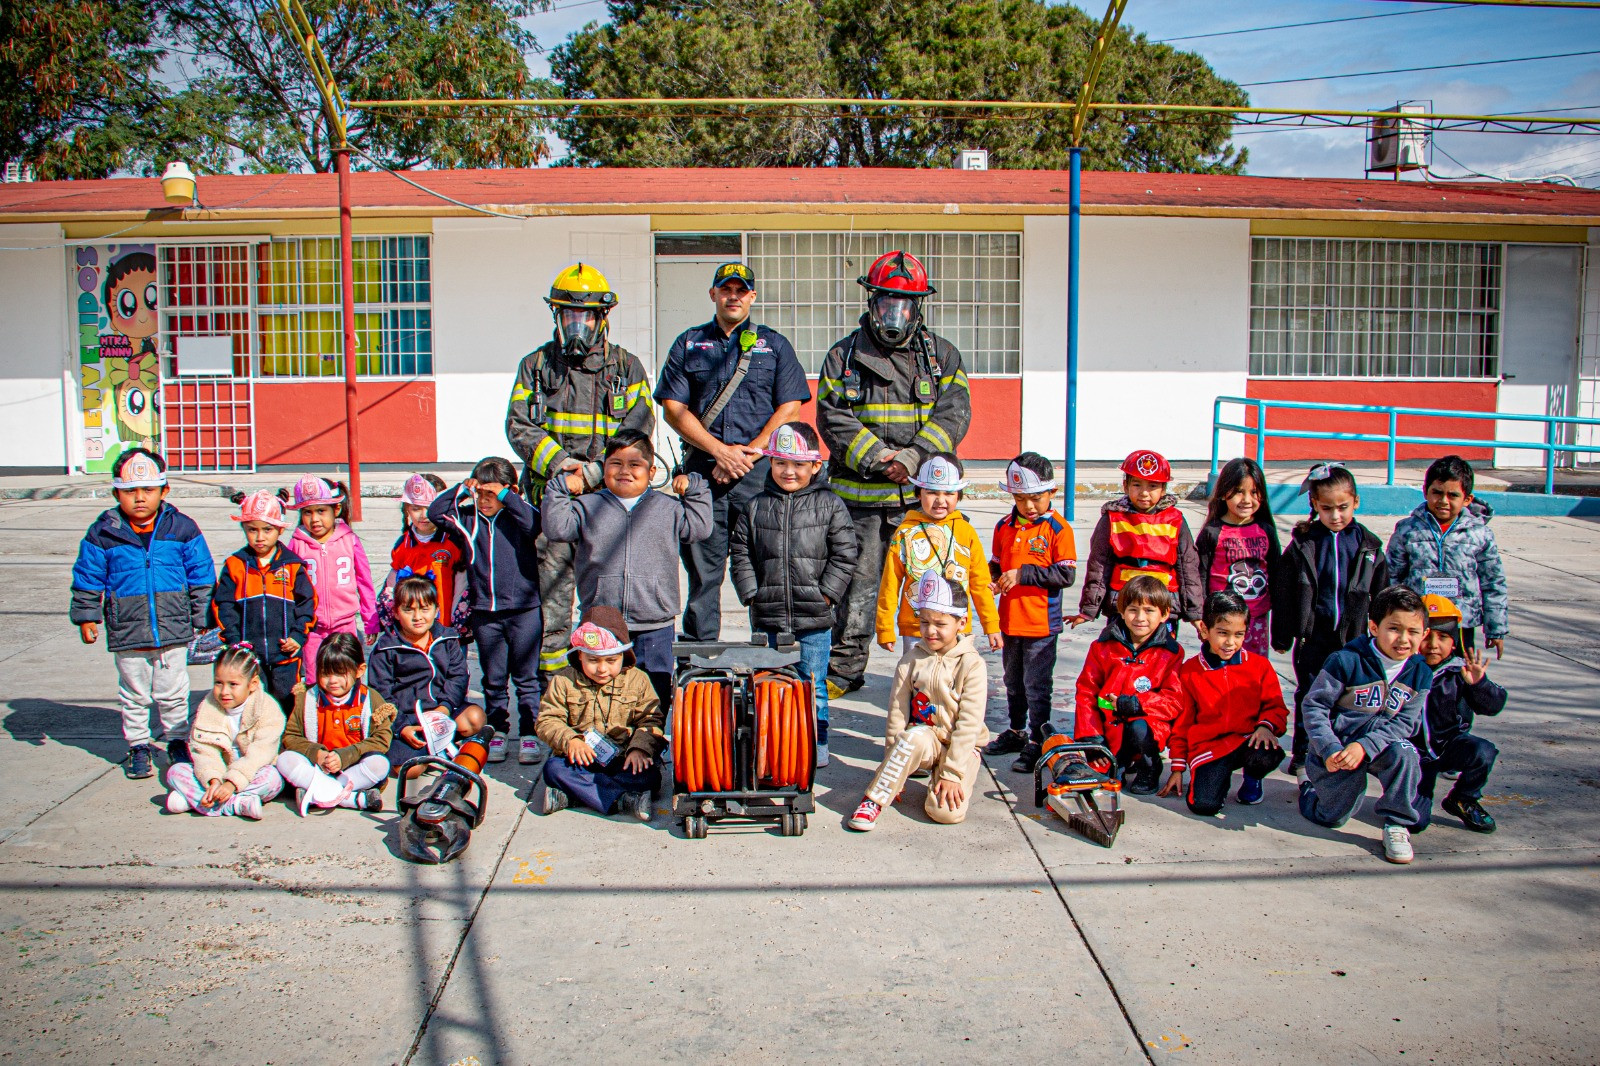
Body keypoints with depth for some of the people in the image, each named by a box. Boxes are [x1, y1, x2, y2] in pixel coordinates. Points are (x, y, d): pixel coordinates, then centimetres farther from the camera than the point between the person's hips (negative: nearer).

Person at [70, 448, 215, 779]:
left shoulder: (182, 529, -4)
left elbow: (202, 577, 3)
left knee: (173, 693, 12)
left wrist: (204, 620, 4)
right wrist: (87, 617, 4)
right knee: (134, 695, 13)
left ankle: (177, 740, 29)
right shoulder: (102, 534, -4)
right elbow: (87, 580, 6)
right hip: (127, 633, 0)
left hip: (173, 630, 0)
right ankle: (138, 746, 28)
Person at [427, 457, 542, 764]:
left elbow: (533, 523, -24)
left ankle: (529, 735, 11)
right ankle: (498, 731, 24)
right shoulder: (468, 516, 5)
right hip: (485, 613, 3)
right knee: (493, 679, 13)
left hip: (523, 609, -3)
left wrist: (506, 496, -18)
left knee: (526, 677, 4)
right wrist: (462, 489, -4)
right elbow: (435, 512, 2)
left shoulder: (518, 513, -4)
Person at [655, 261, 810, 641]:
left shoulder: (774, 345, 13)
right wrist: (720, 450, -7)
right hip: (702, 469, 1)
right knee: (702, 570, 1)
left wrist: (749, 453, -8)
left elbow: (789, 409, 4)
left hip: (760, 471, -1)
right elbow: (673, 408, 5)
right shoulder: (689, 344, 14)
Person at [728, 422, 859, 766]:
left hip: (814, 620, -2)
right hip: (768, 618, 2)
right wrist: (752, 594, -2)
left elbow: (844, 555, -2)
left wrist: (825, 595, -8)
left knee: (813, 685, 6)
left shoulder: (830, 505, 0)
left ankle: (817, 744, 20)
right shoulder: (757, 506, 5)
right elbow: (740, 553, 7)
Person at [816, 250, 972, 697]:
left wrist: (912, 458, -17)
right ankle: (845, 668, 18)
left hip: (922, 493, 0)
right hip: (860, 493, 0)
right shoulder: (844, 355, 8)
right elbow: (833, 417, -2)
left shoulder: (942, 355, 10)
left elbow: (953, 414, -2)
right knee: (858, 582, 5)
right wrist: (876, 457, -15)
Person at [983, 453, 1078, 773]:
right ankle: (1017, 732, 36)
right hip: (1009, 620, 6)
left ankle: (1036, 743, 12)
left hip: (1041, 623, -6)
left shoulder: (1058, 529, -11)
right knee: (1013, 683, 20)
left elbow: (1066, 575, -16)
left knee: (1036, 686, 1)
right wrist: (994, 579, -7)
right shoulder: (1004, 527, 5)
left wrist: (1023, 573, -20)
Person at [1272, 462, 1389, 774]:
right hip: (1313, 634, -1)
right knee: (1308, 695, 7)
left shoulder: (1368, 546, 2)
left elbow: (1382, 594, 9)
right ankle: (1302, 753, 20)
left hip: (1355, 636, 1)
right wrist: (1282, 636, 0)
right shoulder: (1303, 544, -3)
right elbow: (1283, 592, 0)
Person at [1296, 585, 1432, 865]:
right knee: (1334, 817, -5)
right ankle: (1309, 781, 28)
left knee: (1404, 753, -31)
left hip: (1379, 743, 3)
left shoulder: (1420, 674, -5)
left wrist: (1364, 746, -25)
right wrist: (1330, 750, -24)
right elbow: (1314, 706, -13)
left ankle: (1397, 825, -12)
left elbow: (1405, 722, -10)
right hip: (1337, 745, -3)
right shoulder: (1347, 661, -18)